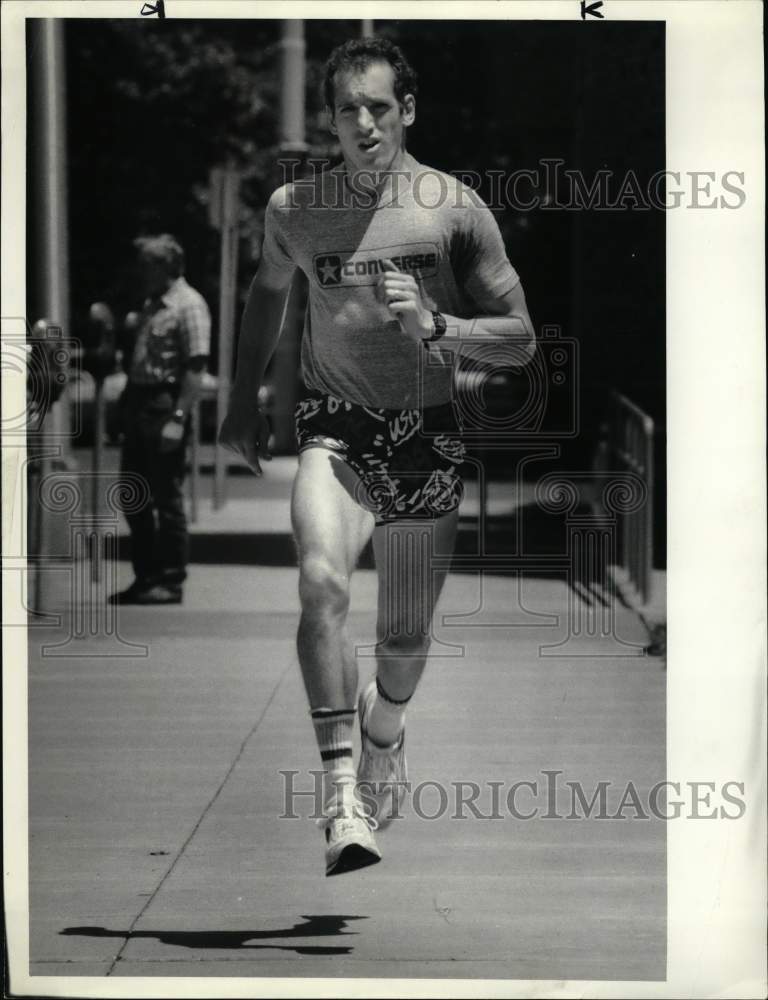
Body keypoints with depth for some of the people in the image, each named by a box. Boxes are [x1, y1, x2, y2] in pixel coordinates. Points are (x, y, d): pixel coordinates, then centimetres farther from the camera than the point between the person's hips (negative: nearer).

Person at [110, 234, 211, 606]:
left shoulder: (189, 305, -10)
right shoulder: (151, 304, 16)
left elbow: (195, 368, -16)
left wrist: (178, 418, -22)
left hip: (164, 405, -9)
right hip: (138, 403, 9)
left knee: (166, 497, -3)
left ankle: (171, 581, 4)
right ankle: (146, 577, 20)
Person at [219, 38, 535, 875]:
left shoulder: (454, 208, -5)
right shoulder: (293, 208, 2)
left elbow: (520, 335, -1)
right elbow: (267, 290, 23)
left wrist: (436, 326, -18)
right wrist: (243, 398, 20)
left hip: (427, 434, 0)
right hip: (336, 429, 0)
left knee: (406, 635, 10)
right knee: (321, 581, -29)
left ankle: (383, 732, 47)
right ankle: (340, 793, -28)